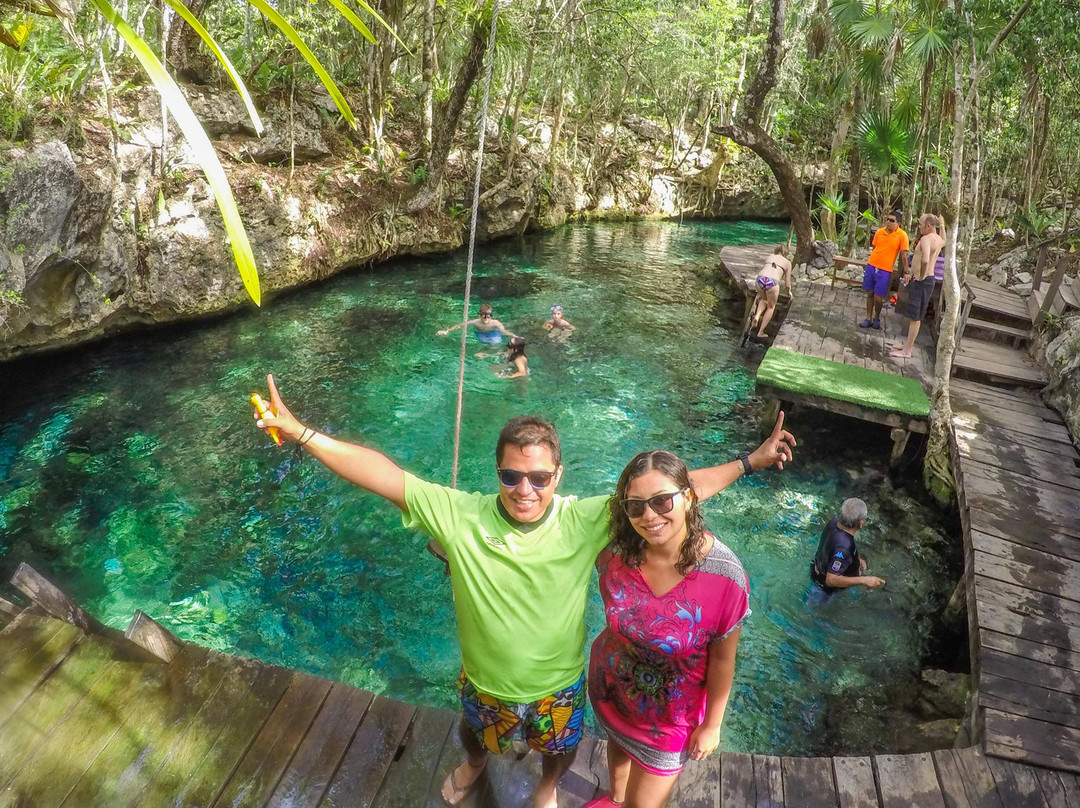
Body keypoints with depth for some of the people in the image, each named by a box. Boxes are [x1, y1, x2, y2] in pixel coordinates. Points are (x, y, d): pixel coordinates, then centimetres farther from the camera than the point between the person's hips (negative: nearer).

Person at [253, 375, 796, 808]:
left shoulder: (584, 522, -28)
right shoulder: (461, 516, -29)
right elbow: (382, 474, -32)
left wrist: (750, 462, -26)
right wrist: (301, 433, -36)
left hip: (558, 686, 0)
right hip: (484, 682, 1)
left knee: (560, 750, 31)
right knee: (475, 735, 35)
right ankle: (475, 763, 73)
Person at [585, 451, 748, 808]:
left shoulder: (725, 576, -32)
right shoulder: (617, 551, -24)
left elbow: (722, 659, -18)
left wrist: (712, 725, -7)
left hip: (670, 711, -3)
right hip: (611, 686, 3)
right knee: (618, 742, 33)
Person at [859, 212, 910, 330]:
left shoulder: (902, 235, -8)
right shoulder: (879, 232, 2)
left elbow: (903, 255, -6)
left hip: (885, 270, -4)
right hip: (871, 266, 4)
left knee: (878, 297, -3)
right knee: (870, 293, 8)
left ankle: (877, 318, 22)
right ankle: (868, 319, 19)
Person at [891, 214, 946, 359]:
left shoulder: (926, 239, -19)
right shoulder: (939, 240, 11)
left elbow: (925, 260, -36)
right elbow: (945, 241, 40)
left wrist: (921, 275, -22)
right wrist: (941, 222, 35)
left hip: (921, 281, -10)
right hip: (929, 279, 10)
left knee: (915, 317, -6)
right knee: (913, 315, 19)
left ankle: (907, 351, -1)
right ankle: (908, 344, 30)